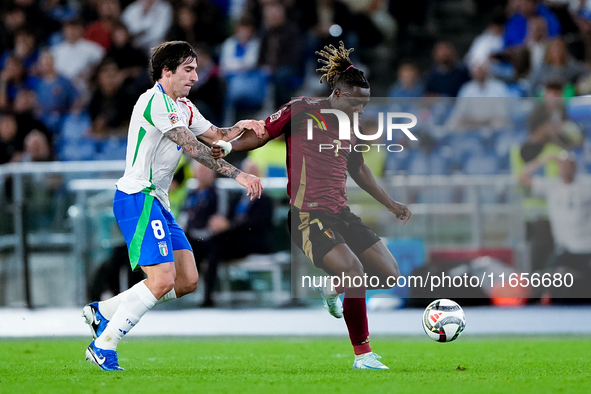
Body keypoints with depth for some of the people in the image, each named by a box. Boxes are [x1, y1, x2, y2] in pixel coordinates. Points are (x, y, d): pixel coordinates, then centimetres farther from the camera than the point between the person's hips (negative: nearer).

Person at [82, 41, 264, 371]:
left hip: (158, 202, 10)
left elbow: (215, 136, 23)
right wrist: (237, 174, -25)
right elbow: (194, 148, -22)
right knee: (162, 280, -18)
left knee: (187, 281, 5)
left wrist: (240, 127, 1)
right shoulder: (155, 102, -15)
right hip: (137, 198, -10)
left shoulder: (184, 107, 17)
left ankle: (103, 312, 13)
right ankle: (103, 346, -9)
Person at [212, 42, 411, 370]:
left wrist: (390, 204, 32)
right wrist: (229, 146, -19)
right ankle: (362, 355, -12)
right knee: (354, 271, -25)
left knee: (388, 274, 1)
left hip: (340, 213, 8)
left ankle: (334, 290, 31)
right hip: (307, 215, -8)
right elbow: (261, 135, -2)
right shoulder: (303, 110, -7)